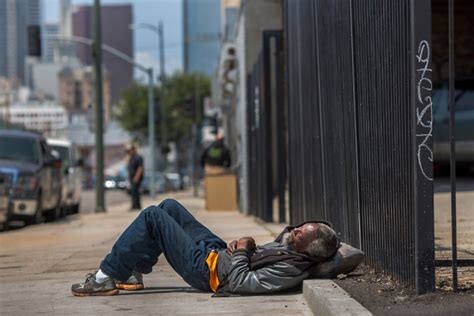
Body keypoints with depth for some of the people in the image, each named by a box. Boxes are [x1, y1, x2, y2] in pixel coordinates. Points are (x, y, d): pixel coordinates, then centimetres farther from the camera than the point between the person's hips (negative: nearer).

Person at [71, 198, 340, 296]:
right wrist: (246, 247, -6)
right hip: (216, 251, 9)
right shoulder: (294, 250, -5)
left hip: (207, 270, -9)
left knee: (152, 216, -10)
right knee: (169, 206, 16)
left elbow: (241, 283, -31)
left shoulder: (291, 269, -32)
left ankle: (106, 278, 1)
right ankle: (134, 274, 23)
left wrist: (241, 251, -16)